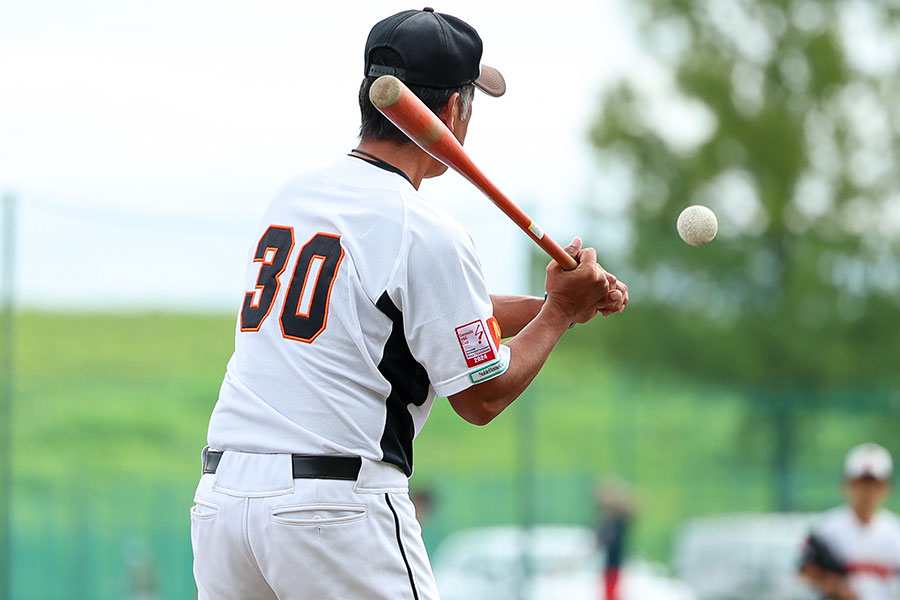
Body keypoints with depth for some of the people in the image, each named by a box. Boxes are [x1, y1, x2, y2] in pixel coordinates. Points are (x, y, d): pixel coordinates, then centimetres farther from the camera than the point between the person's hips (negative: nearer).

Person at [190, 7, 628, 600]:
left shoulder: (295, 192, 15)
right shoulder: (428, 233, -9)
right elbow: (481, 399, -1)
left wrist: (556, 303, 23)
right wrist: (561, 312, 12)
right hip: (335, 506, -7)